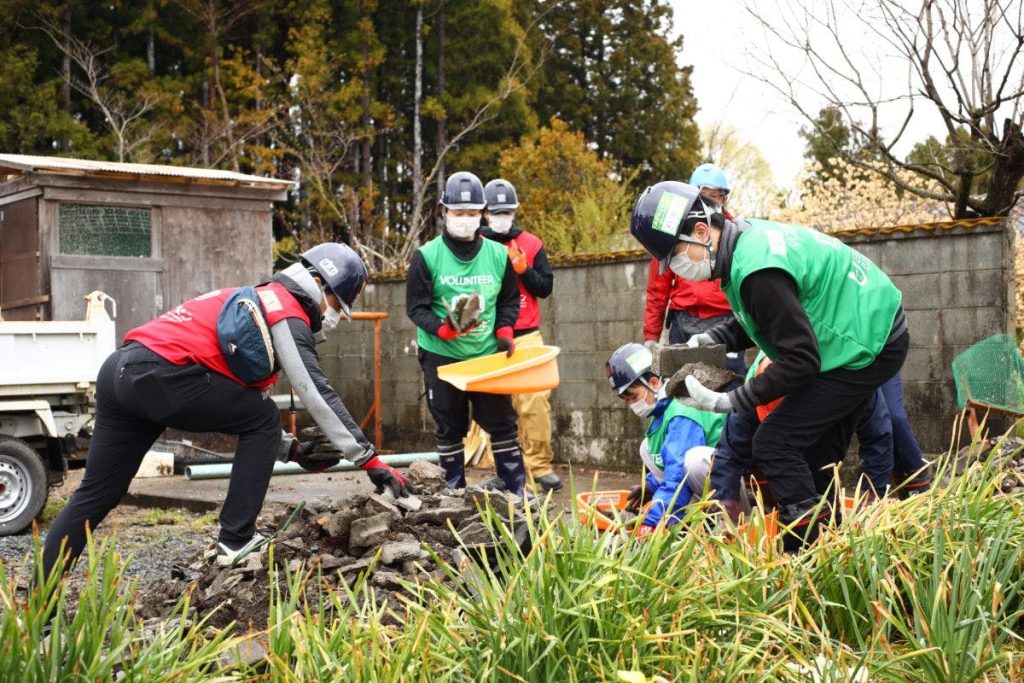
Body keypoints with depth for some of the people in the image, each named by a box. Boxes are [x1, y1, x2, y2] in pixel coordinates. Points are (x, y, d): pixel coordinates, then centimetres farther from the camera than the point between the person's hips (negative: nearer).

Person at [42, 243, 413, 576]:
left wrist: (293, 448, 26)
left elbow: (240, 400, 29)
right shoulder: (287, 312, -1)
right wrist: (369, 459, -6)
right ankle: (236, 541, 2)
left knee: (97, 495, 14)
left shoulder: (260, 300, 27)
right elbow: (317, 393, -8)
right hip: (159, 375, -10)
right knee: (265, 419, 2)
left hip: (121, 371, 10)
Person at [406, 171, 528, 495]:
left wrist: (504, 331, -3)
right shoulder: (427, 256, -7)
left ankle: (517, 491, 10)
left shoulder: (498, 254, 2)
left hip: (488, 355, 2)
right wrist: (444, 329, -22)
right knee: (450, 430, 8)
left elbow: (509, 300, 14)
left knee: (503, 424, 2)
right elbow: (416, 307, -6)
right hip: (441, 356, -2)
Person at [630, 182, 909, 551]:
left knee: (774, 444, -13)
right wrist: (713, 339, -1)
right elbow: (758, 319, 16)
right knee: (815, 450, 17)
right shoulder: (750, 237, 1)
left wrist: (731, 401, -23)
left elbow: (800, 360, -27)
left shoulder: (759, 271, -30)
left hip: (868, 348, -10)